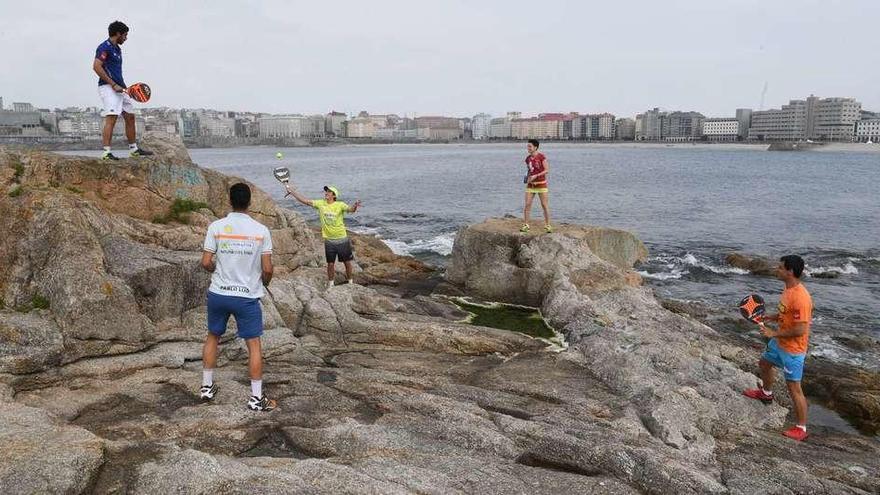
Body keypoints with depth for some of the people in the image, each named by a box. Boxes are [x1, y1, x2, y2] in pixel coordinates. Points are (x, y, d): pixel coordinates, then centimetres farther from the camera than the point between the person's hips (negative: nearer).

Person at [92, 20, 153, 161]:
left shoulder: (117, 49, 20)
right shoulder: (105, 47, -8)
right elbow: (96, 67, -18)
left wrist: (125, 87, 16)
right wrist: (113, 85, -19)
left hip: (119, 89, 10)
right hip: (107, 87, -10)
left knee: (130, 117, 13)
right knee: (111, 118, -18)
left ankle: (133, 148, 24)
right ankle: (106, 152, -21)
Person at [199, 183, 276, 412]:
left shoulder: (216, 227, -7)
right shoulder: (261, 230, -9)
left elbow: (206, 263, -6)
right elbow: (267, 268, -8)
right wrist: (264, 282, 14)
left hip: (218, 294, 2)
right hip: (247, 296, -2)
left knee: (212, 337, 22)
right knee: (254, 344, 7)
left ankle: (207, 386, 31)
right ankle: (256, 397, 10)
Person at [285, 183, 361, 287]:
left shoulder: (340, 205, -13)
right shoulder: (320, 204, -3)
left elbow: (350, 209, -30)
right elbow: (305, 201, -3)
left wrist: (355, 206, -54)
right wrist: (291, 191, -6)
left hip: (342, 240, -2)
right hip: (329, 241, 2)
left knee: (347, 262, 10)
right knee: (330, 264, 10)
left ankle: (350, 281, 28)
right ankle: (330, 284, 27)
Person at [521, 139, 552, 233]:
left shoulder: (541, 157, -9)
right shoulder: (528, 159, 7)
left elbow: (547, 170, -12)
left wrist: (535, 176, -19)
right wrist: (527, 178, 1)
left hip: (541, 184, -4)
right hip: (530, 185, 5)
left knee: (544, 205, -1)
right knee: (527, 204, -2)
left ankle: (547, 225, 7)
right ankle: (525, 225, 5)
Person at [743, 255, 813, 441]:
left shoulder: (800, 298, -31)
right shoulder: (789, 288, 0)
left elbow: (800, 330, -30)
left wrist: (773, 333, -20)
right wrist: (768, 317, 3)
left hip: (792, 350, -10)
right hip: (779, 343, 10)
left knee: (793, 387, -1)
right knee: (764, 363, 31)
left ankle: (801, 429, 12)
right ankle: (766, 393, 57)